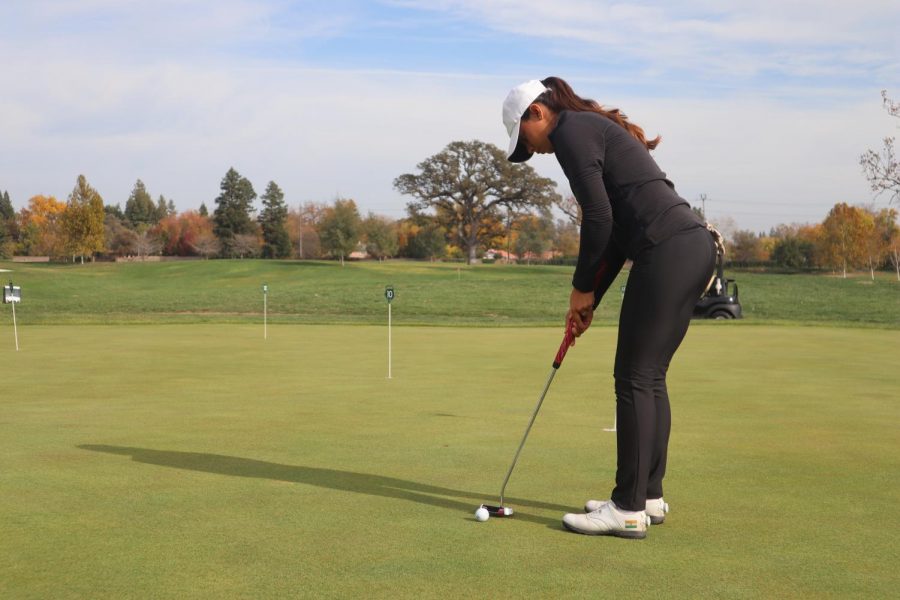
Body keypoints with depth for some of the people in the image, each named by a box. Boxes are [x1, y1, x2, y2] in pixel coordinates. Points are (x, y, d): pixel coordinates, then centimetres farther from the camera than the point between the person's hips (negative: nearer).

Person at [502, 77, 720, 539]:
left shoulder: (571, 131, -3)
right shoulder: (597, 130, 26)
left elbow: (599, 218, -12)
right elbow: (618, 228, 24)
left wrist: (581, 289, 0)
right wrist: (590, 301, 20)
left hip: (668, 250, -10)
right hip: (694, 245, 10)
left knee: (635, 378, -4)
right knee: (650, 377, 14)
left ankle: (629, 509, 1)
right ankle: (649, 496, 20)